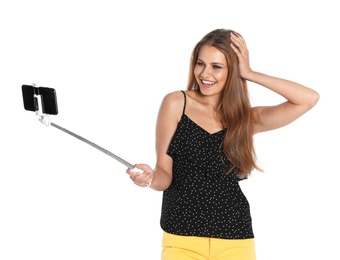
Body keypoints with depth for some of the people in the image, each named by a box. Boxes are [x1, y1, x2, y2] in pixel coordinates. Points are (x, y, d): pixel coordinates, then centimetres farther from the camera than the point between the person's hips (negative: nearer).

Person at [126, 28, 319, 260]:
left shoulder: (246, 118, 4)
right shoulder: (176, 103, -1)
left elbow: (310, 99, -5)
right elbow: (165, 175, -1)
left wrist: (250, 74, -6)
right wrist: (150, 178, -24)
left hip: (235, 240, 2)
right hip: (182, 236, -2)